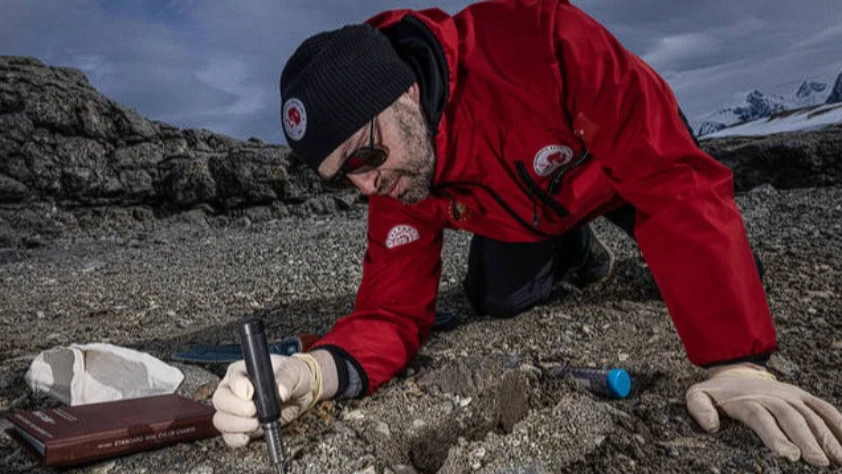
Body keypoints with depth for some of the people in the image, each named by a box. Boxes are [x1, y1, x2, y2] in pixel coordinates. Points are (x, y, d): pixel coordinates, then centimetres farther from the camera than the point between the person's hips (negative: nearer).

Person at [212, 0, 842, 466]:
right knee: (495, 300, -3)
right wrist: (317, 369, -51)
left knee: (727, 286, -10)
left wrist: (736, 359, -47)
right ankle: (575, 251, 30)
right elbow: (394, 308, -28)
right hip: (535, 209, 3)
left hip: (634, 154, -3)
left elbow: (676, 176, -43)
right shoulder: (393, 177, -27)